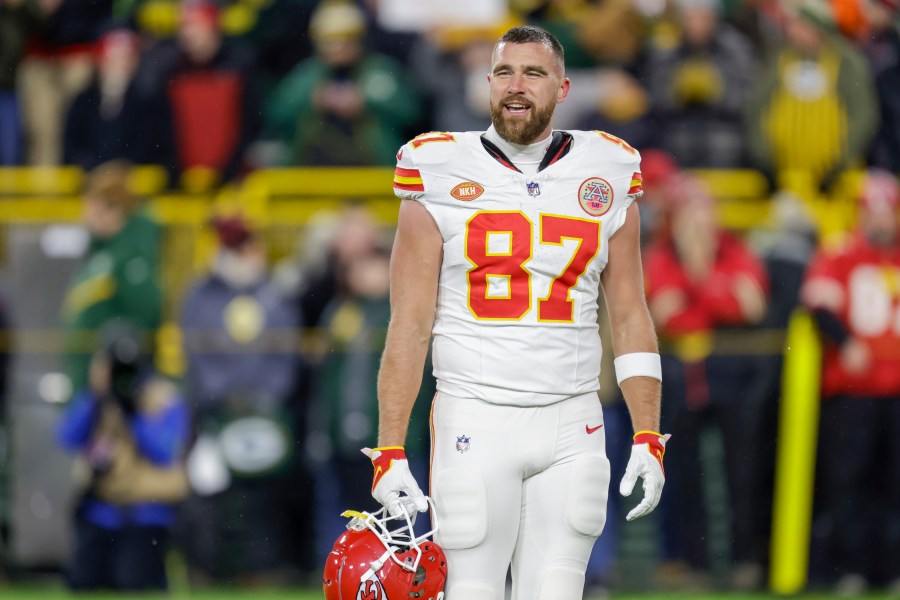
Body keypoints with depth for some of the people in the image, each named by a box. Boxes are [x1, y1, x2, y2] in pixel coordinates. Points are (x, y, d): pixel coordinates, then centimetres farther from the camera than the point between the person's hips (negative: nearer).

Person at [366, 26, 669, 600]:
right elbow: (409, 327, -1)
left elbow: (630, 317, 10)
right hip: (475, 419, -2)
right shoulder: (441, 178, 0)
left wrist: (649, 439, 3)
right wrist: (390, 454, -6)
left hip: (570, 423, 2)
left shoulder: (607, 176, 7)